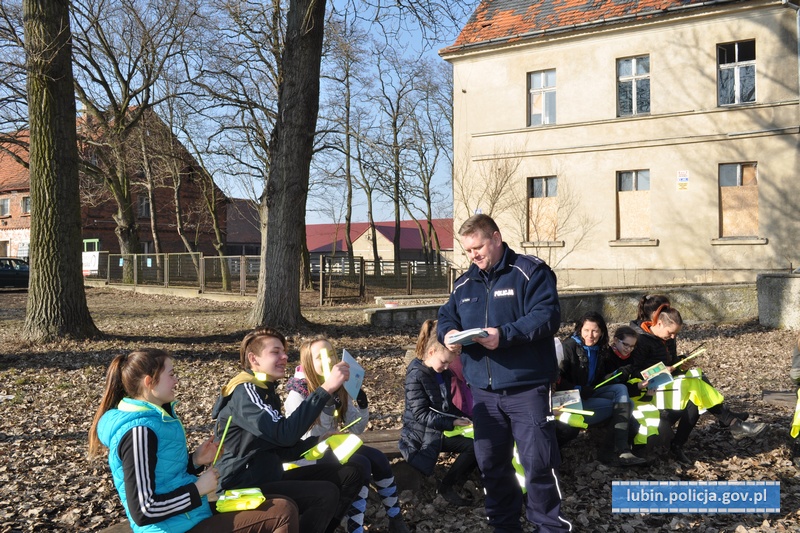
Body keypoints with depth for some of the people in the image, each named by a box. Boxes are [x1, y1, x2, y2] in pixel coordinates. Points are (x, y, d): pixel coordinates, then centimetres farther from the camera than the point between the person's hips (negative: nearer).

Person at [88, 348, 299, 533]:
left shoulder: (154, 416, 7)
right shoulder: (139, 430, -22)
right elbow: (143, 511, -25)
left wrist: (195, 461, 3)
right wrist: (198, 489, -17)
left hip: (189, 511, 10)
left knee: (283, 505, 13)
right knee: (284, 513, -13)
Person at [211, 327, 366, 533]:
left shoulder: (266, 391, 16)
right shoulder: (244, 392, -16)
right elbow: (285, 434, -31)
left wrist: (318, 441, -2)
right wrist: (327, 388, -31)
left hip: (269, 477, 10)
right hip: (246, 487, -10)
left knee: (351, 474, 2)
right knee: (327, 494, -26)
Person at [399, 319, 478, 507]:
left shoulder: (443, 373, 8)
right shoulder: (416, 375, -16)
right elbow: (421, 414, -19)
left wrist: (463, 418, -2)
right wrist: (452, 423, -22)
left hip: (441, 430, 7)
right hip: (422, 435, -7)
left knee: (477, 445, -15)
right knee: (474, 447, -24)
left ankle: (451, 484, -2)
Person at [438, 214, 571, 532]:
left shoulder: (530, 272, -7)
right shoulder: (465, 283, 13)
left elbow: (547, 316, -18)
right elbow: (446, 316, 16)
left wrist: (505, 335, -27)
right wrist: (448, 333, -8)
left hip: (527, 386, -6)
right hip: (483, 389, 6)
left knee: (538, 461, -2)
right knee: (491, 462, 13)